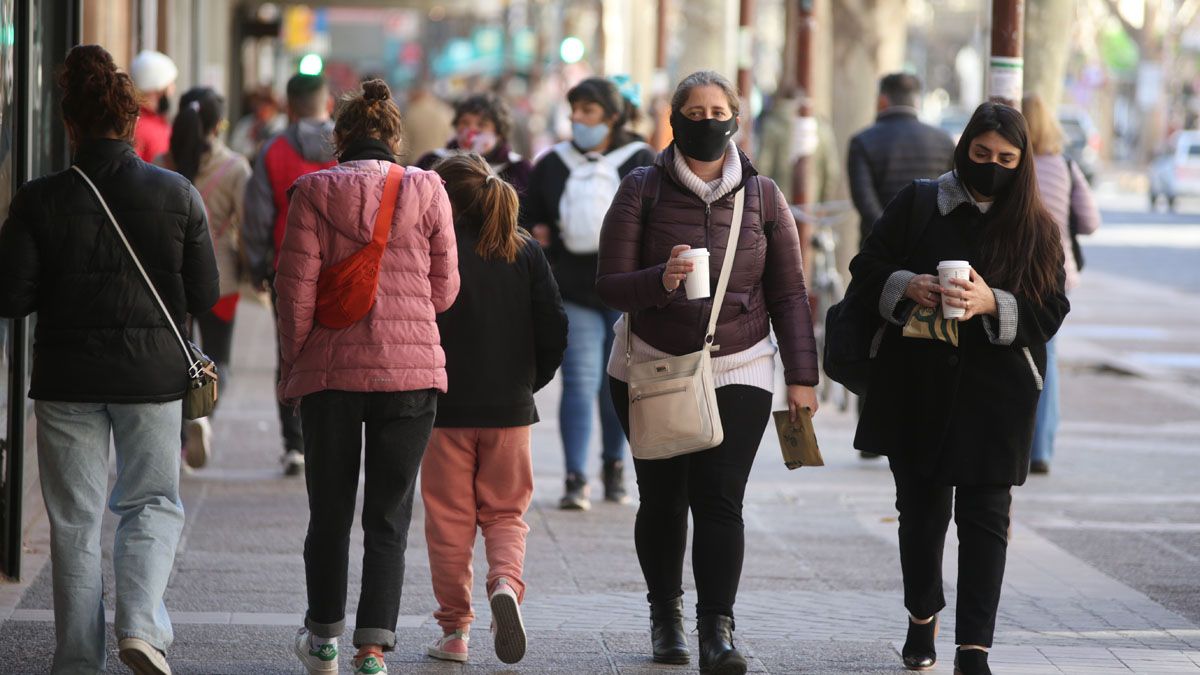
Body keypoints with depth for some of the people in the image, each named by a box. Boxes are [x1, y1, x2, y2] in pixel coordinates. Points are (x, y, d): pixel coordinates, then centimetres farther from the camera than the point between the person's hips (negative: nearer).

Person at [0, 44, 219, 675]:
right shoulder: (176, 195, -5)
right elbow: (204, 296, -2)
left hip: (66, 379, 0)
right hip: (153, 374, 0)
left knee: (74, 522, 9)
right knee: (153, 503, 15)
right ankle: (141, 624, -6)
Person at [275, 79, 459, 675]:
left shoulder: (315, 191, -2)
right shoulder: (426, 191, 0)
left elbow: (296, 285, -5)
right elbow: (444, 288, 5)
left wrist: (293, 360, 6)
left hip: (331, 369, 0)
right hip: (411, 368, 0)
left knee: (330, 509, 14)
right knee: (388, 515, 4)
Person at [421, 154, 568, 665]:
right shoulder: (525, 251, 2)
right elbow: (554, 327, 0)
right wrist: (529, 381, 13)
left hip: (448, 408, -3)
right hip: (511, 410, 3)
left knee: (449, 519, 8)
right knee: (505, 513, 14)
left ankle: (455, 629, 10)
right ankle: (506, 582, -13)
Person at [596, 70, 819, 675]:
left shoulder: (763, 196, 4)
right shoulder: (643, 191, -2)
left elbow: (788, 293, 7)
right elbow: (609, 284, -6)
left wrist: (801, 375, 1)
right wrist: (660, 280, -26)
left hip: (738, 371, 0)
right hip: (651, 369, 0)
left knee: (720, 501, -12)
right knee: (662, 500, 8)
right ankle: (665, 614, 29)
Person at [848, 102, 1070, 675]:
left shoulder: (1037, 228, 3)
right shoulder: (917, 206, 4)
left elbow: (1052, 310, -1)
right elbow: (866, 273, 5)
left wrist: (993, 304, -19)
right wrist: (908, 287, -16)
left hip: (995, 392, -1)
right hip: (917, 386, 1)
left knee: (985, 516, -7)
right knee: (920, 505, 12)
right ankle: (922, 618, 33)